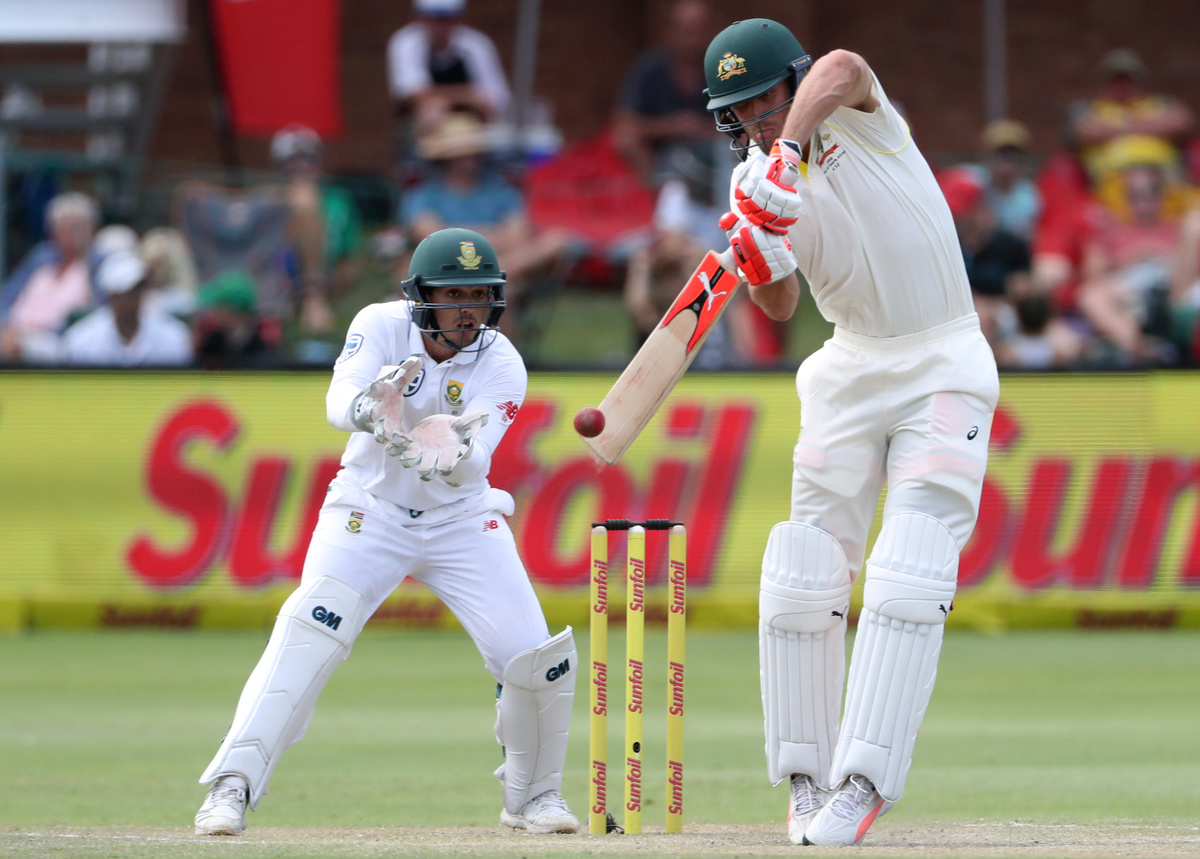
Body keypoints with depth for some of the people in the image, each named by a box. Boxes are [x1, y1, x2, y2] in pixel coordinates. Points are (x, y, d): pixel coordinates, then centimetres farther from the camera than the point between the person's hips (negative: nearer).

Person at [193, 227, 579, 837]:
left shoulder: (501, 365, -16)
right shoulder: (382, 326, -16)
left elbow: (471, 466, -30)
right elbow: (339, 402, -33)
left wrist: (450, 455, -54)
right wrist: (373, 412, -57)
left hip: (461, 519, 2)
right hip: (371, 510, -2)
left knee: (539, 660, -8)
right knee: (308, 634, -24)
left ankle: (533, 795, 18)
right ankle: (232, 785, -26)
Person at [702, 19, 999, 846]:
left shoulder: (858, 116, -8)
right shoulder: (756, 183, 4)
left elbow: (842, 68, -33)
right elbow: (781, 308, -4)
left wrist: (788, 148, -47)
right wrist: (761, 262, -26)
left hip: (945, 365, -5)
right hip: (853, 368, 5)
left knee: (908, 575, -16)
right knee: (806, 573, -3)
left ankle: (865, 779, -20)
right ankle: (808, 774, 5)